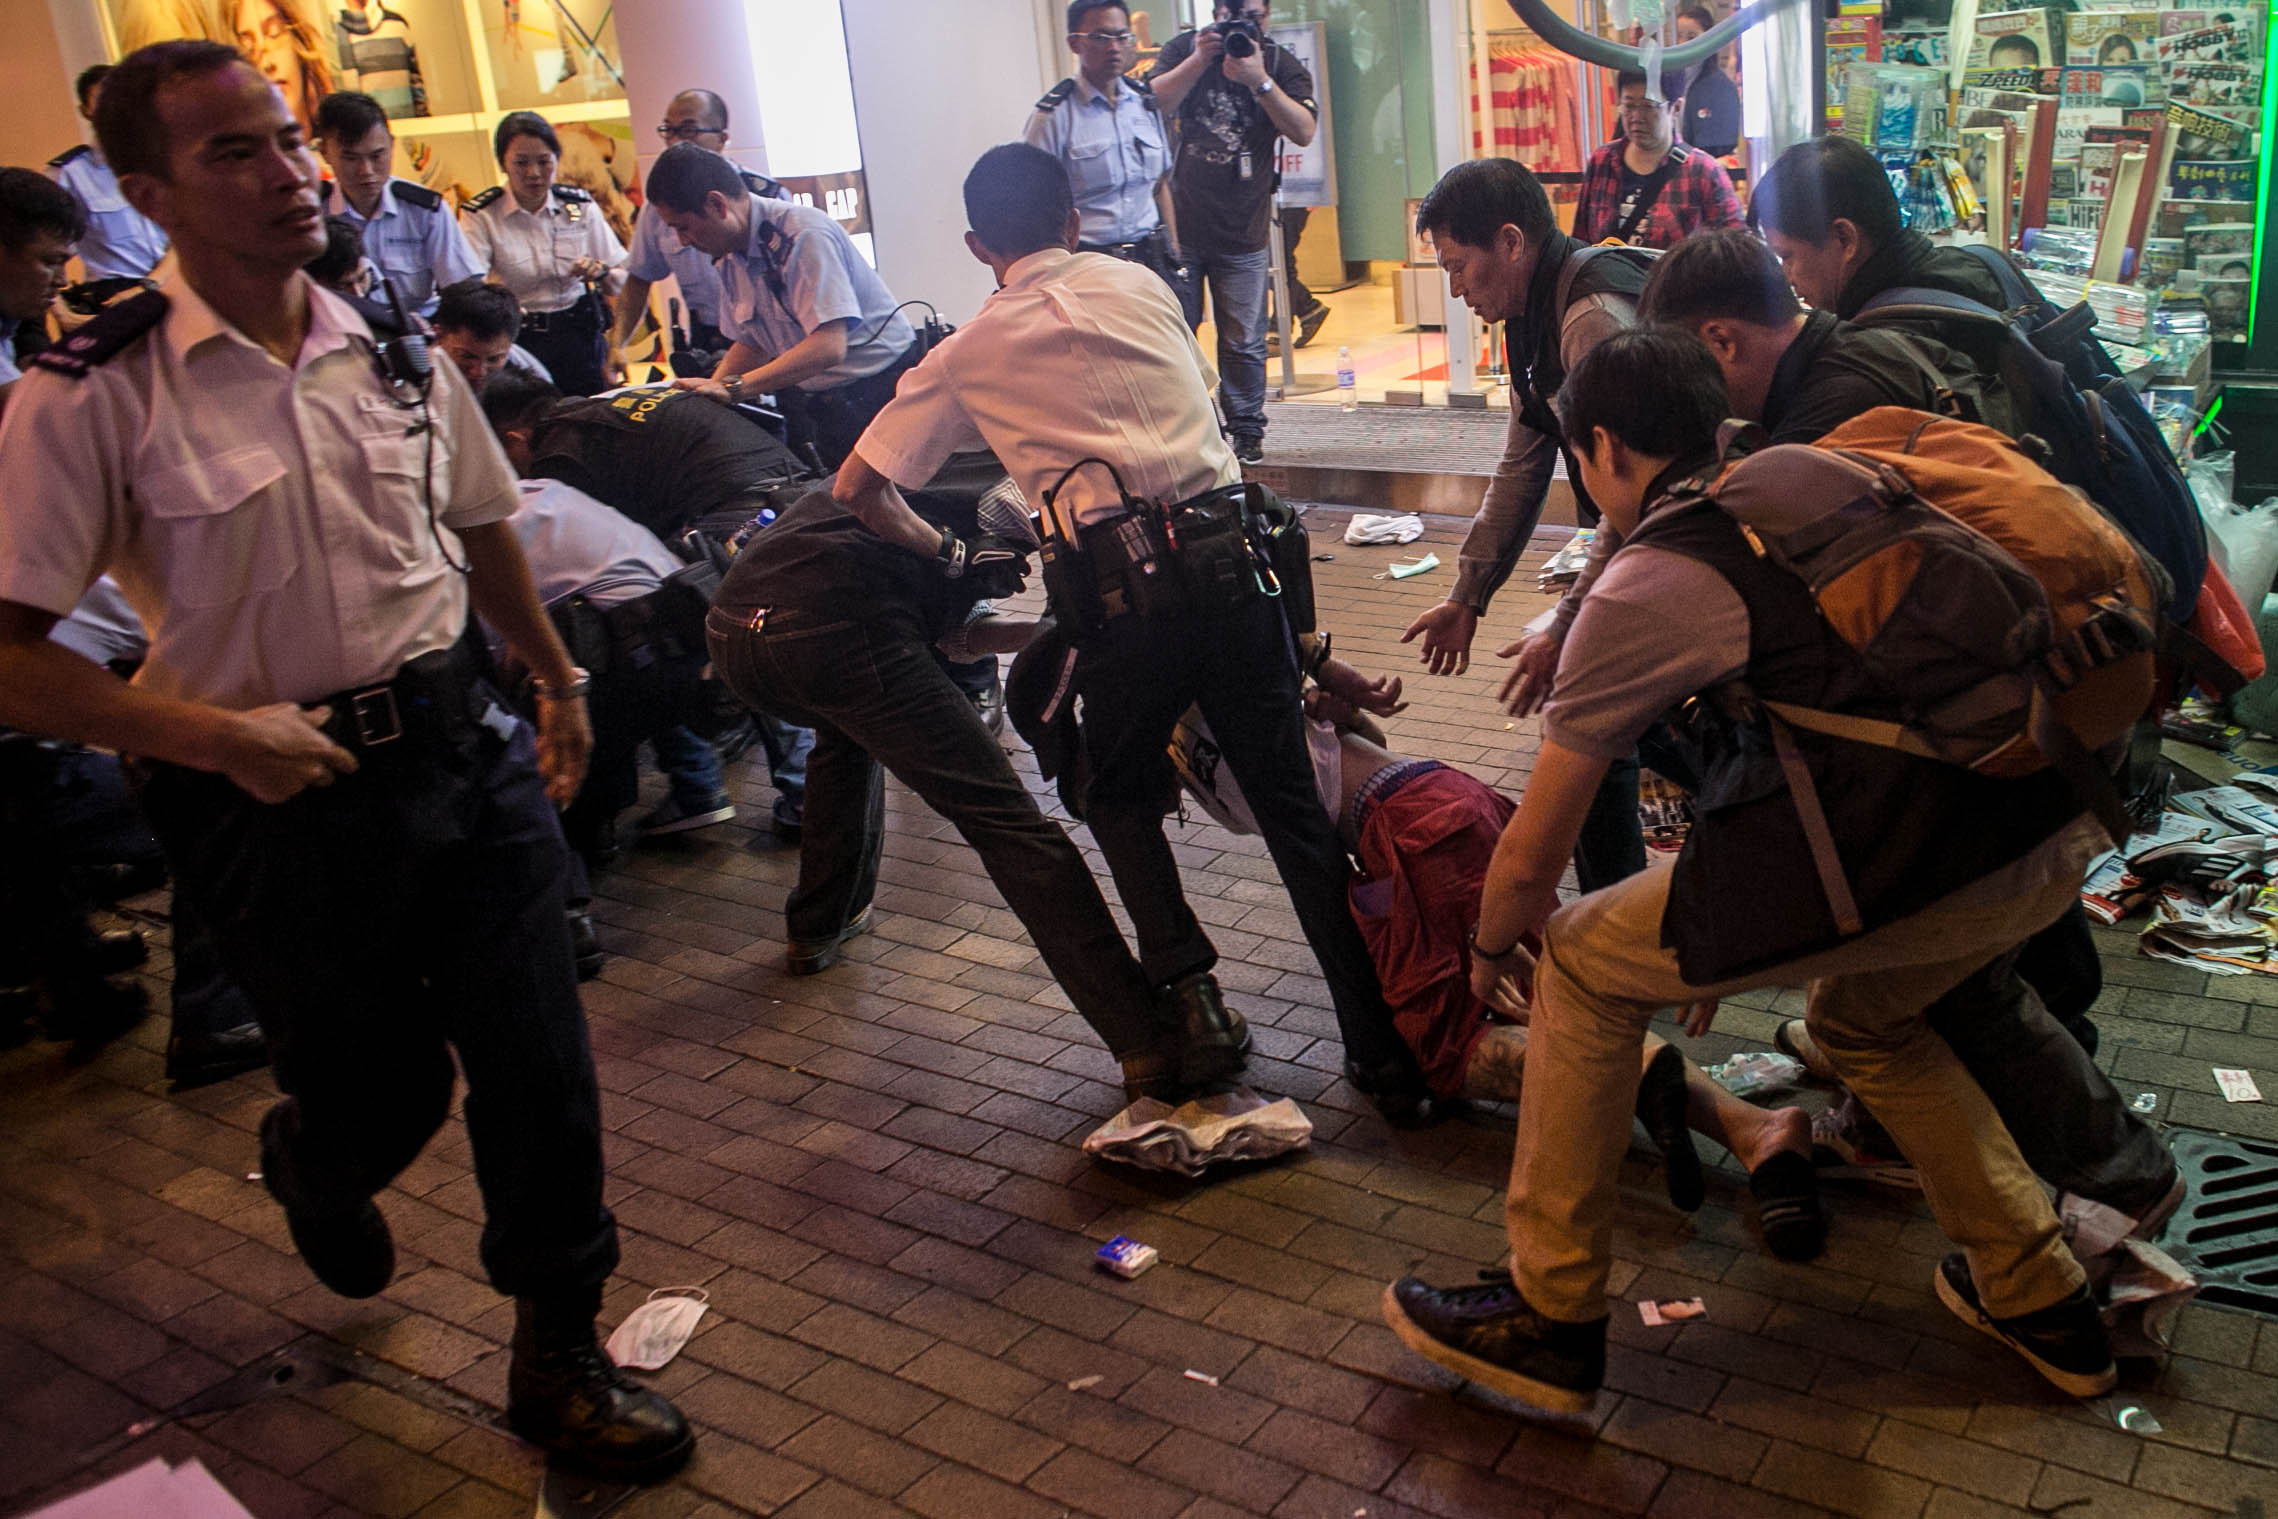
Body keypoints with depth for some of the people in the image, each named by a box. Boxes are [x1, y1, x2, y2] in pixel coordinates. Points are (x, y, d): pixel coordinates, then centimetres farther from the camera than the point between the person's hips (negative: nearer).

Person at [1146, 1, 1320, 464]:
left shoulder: (1283, 66, 4)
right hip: (1178, 225, 1)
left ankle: (1246, 432, 12)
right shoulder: (1185, 49, 6)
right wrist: (1200, 59, -16)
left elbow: (1304, 131, -12)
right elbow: (1153, 105, -8)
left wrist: (1259, 80, -22)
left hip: (1242, 233, 0)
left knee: (1243, 342, 1)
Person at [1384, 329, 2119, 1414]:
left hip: (1927, 861, -8)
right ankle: (2040, 1300, 38)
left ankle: (1552, 1315, 18)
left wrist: (1490, 948, 27)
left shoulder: (1647, 584, -2)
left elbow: (1532, 855, 4)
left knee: (1581, 965, 9)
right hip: (2067, 834, 9)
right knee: (1864, 1018, 34)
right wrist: (1727, 946, 41)